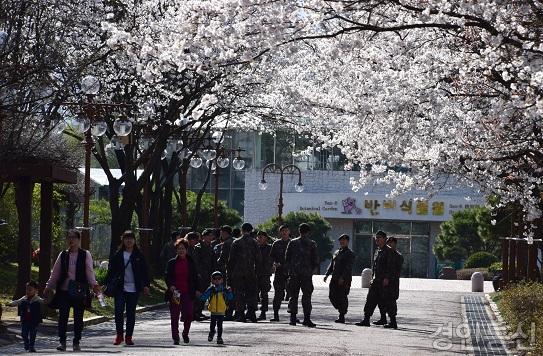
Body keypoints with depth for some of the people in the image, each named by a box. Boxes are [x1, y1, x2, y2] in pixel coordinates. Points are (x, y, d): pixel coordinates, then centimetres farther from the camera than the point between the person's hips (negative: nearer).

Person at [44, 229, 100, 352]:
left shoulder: (85, 255, 3)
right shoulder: (63, 255, 9)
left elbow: (89, 271, -3)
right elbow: (55, 272, 14)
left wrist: (94, 284, -17)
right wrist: (48, 287, 12)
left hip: (79, 291, -1)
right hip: (64, 290, 2)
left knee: (78, 317, 4)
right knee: (63, 316, -5)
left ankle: (76, 342, 12)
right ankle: (62, 341, 2)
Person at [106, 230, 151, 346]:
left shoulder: (139, 255, 5)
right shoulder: (118, 255, 4)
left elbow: (144, 271, 7)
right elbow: (111, 271, 6)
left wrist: (146, 285, -2)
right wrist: (108, 284, -2)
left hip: (134, 289, 0)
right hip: (120, 288, 0)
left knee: (131, 313, 4)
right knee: (118, 311, -9)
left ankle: (128, 337, 12)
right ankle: (119, 335, 4)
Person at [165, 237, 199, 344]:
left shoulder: (191, 263, 7)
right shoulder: (172, 263, 5)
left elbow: (195, 278, 11)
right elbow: (167, 277, 1)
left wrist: (195, 290, 3)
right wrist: (171, 286, -16)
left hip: (187, 293, 0)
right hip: (175, 293, 0)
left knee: (188, 315, -7)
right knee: (174, 316, 1)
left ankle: (185, 333, 18)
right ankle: (175, 338, 11)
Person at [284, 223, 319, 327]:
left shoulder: (292, 243, 3)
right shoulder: (312, 244, -1)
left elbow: (287, 258, 4)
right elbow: (315, 260, -2)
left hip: (294, 273, 2)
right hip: (307, 274, -2)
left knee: (293, 295, 8)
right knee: (307, 296, 0)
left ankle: (293, 318, 6)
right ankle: (307, 318, -7)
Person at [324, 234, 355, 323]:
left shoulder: (349, 254, -5)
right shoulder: (336, 253, 19)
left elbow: (348, 267, -14)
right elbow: (331, 265, 22)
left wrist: (343, 278, -24)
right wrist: (327, 274, 10)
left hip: (345, 280, -7)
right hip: (334, 279, 7)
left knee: (342, 298, -6)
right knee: (332, 296, 4)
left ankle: (342, 317, 0)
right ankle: (342, 311, 20)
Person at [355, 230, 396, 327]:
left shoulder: (388, 251, -8)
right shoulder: (377, 251, 18)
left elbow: (391, 266, -15)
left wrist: (387, 278, -21)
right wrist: (373, 278, 19)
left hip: (384, 281, -8)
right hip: (376, 280, 8)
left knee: (386, 301, -4)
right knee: (370, 300, 2)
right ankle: (366, 320, 3)